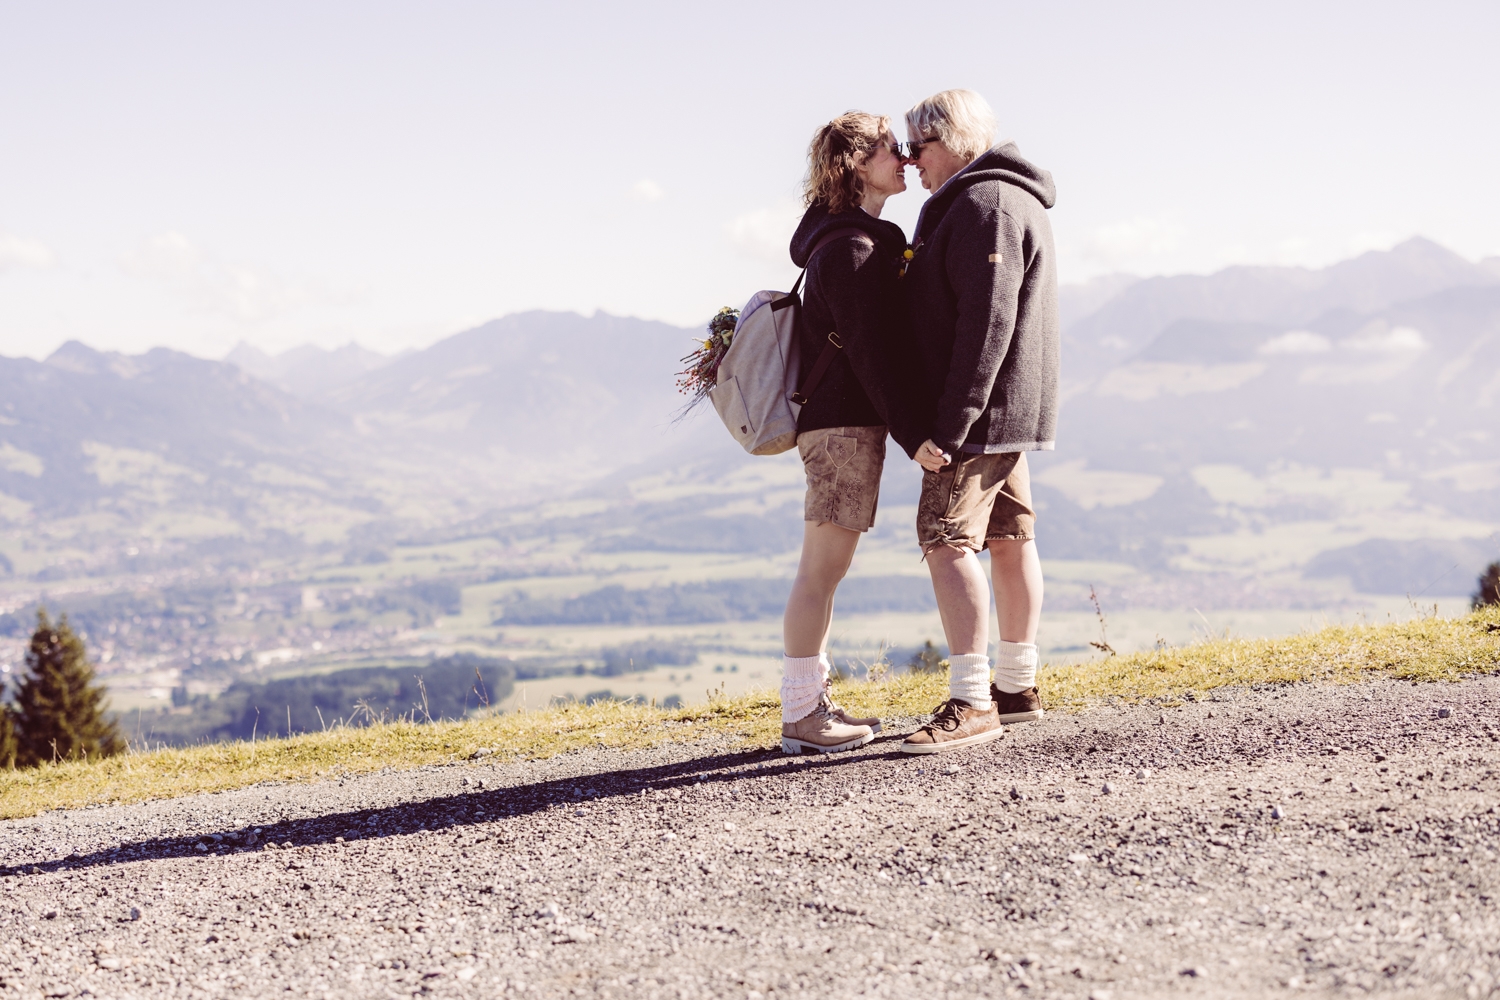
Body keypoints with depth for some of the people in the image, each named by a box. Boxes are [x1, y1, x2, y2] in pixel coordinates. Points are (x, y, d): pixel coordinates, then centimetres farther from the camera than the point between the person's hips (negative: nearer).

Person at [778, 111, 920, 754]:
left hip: (835, 420, 10)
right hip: (844, 421, -10)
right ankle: (800, 717, -3)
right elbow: (867, 353, -20)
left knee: (823, 570, 12)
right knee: (822, 569, -7)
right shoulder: (851, 248, -16)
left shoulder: (859, 238, 17)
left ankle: (811, 704, 18)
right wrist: (912, 435, -21)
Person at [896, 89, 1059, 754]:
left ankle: (972, 703, -17)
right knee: (1008, 538, 14)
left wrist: (949, 426, -26)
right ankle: (1016, 688, 21)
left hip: (980, 407, -11)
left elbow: (987, 323, -24)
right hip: (1007, 411, 11)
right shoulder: (1005, 200, 19)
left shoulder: (986, 204, -16)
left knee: (948, 539, -15)